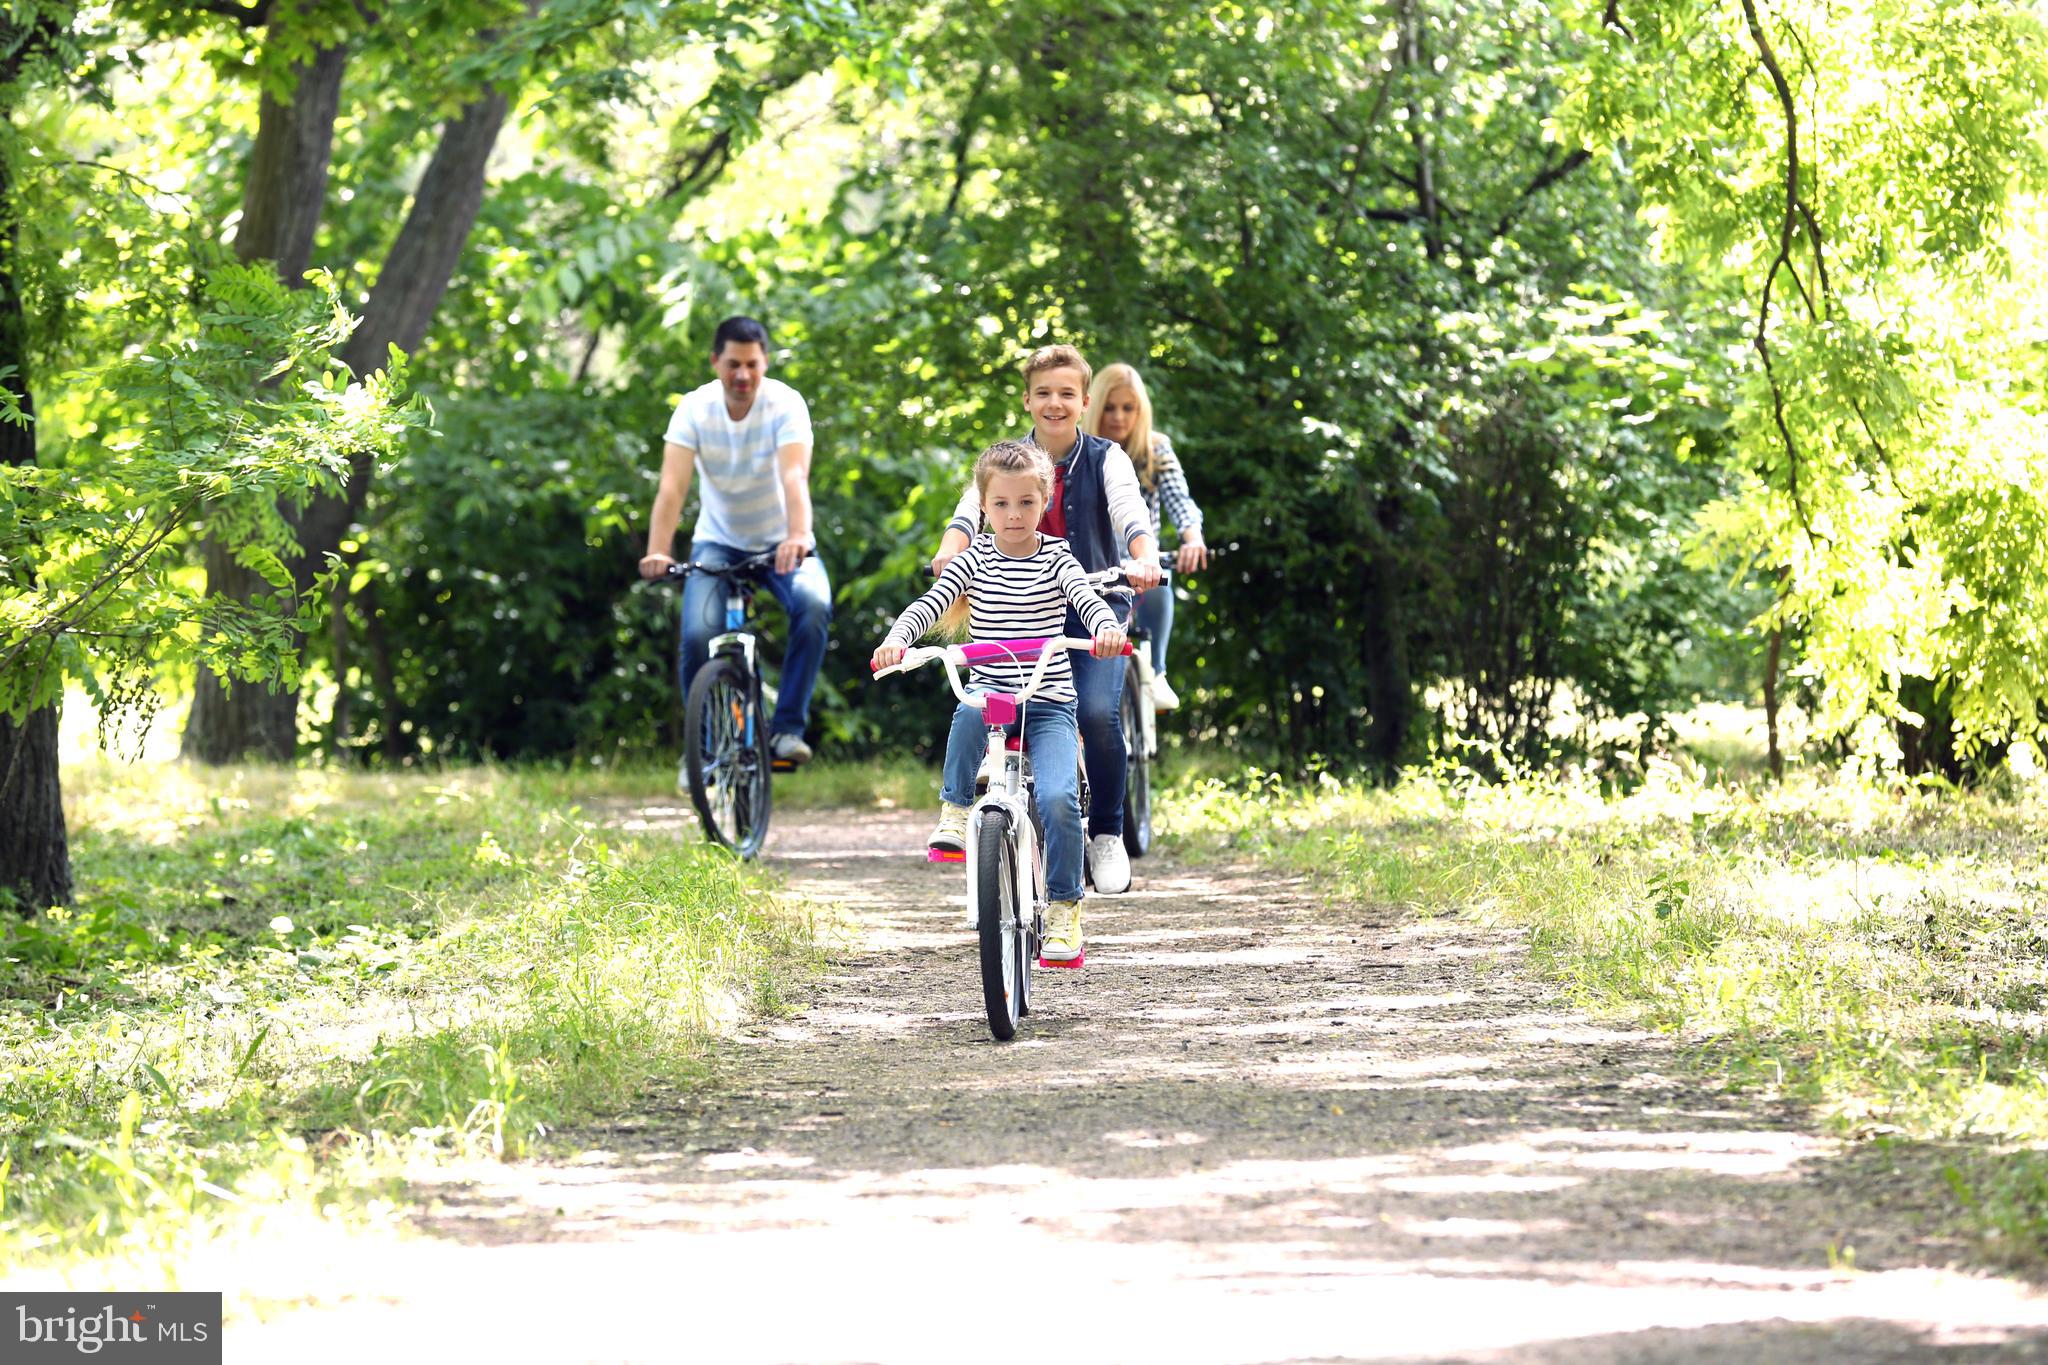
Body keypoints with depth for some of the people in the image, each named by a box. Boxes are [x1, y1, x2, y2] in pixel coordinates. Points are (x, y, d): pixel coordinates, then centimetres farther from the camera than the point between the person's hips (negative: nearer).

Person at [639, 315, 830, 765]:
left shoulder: (786, 404, -17)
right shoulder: (695, 409, -13)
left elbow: (794, 478, -32)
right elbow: (672, 486, -24)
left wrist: (798, 537, -51)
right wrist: (657, 552, -41)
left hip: (781, 542, -1)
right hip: (718, 542, 1)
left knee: (814, 605, -32)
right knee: (698, 635, -24)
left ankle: (787, 727, -19)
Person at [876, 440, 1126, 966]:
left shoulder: (1056, 558, 2)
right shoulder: (975, 558, 4)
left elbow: (1089, 601, -14)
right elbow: (929, 604, -7)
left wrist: (1108, 629, -37)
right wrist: (895, 639, -27)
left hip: (1049, 705, 0)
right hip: (990, 692, 0)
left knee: (1058, 798, -22)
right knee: (972, 708, -38)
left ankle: (1064, 908, -6)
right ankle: (956, 811, -18)